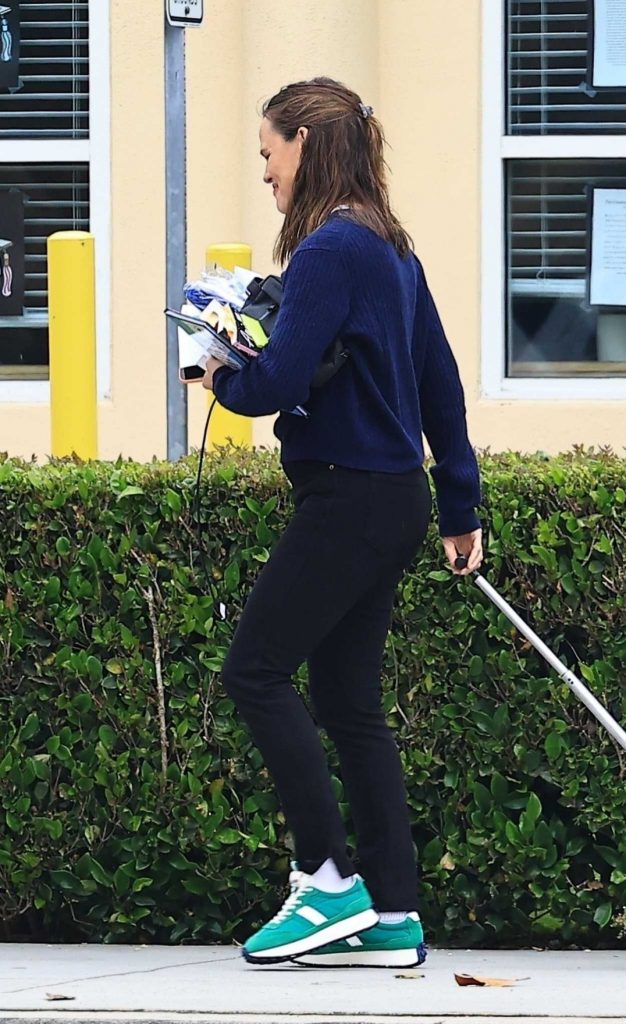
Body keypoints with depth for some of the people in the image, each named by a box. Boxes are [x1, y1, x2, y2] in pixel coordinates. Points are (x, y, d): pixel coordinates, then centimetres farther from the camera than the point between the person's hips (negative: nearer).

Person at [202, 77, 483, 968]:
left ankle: (329, 881, -5)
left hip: (349, 502, -9)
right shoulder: (391, 248, 14)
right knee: (347, 701, 10)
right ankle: (393, 917, 7)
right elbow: (439, 378, 19)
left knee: (256, 671, -4)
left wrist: (222, 380, 0)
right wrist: (460, 506, 24)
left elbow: (280, 381, -23)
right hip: (394, 501, 9)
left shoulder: (330, 251, -16)